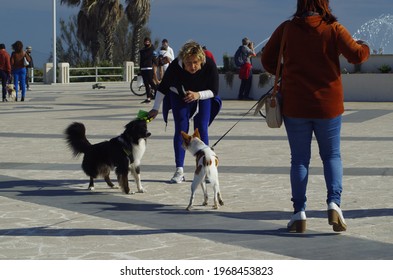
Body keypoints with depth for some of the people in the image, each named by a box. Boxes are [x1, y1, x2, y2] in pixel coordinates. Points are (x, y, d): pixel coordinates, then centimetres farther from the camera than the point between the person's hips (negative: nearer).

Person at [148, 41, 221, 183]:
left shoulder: (209, 66, -32)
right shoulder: (175, 66, -32)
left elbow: (214, 91, -21)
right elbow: (163, 87, -16)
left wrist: (198, 95, -39)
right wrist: (155, 109, -14)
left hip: (203, 96, 0)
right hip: (179, 96, 0)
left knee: (202, 130, -8)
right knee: (181, 129, -8)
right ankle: (179, 171, -7)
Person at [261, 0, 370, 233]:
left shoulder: (286, 29, -1)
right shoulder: (333, 28, -7)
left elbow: (267, 60, 5)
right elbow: (356, 55, -11)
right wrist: (365, 48, 11)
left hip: (295, 106, 1)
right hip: (328, 105, -1)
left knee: (299, 159, 9)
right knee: (332, 155, 13)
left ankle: (299, 213, 4)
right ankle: (334, 203, -7)